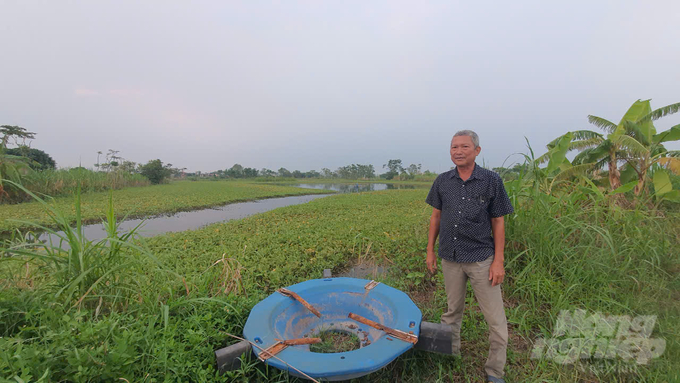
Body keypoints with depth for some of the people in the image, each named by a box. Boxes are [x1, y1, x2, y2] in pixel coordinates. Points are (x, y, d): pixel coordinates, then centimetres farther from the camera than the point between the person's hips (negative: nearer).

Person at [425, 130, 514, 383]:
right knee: (452, 312, 18)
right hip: (450, 258, 3)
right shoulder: (442, 181, 1)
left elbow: (498, 222, -3)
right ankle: (450, 357, 39)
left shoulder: (492, 181, -6)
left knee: (496, 320, 6)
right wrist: (430, 250, 7)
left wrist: (498, 261, -7)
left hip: (481, 259, -2)